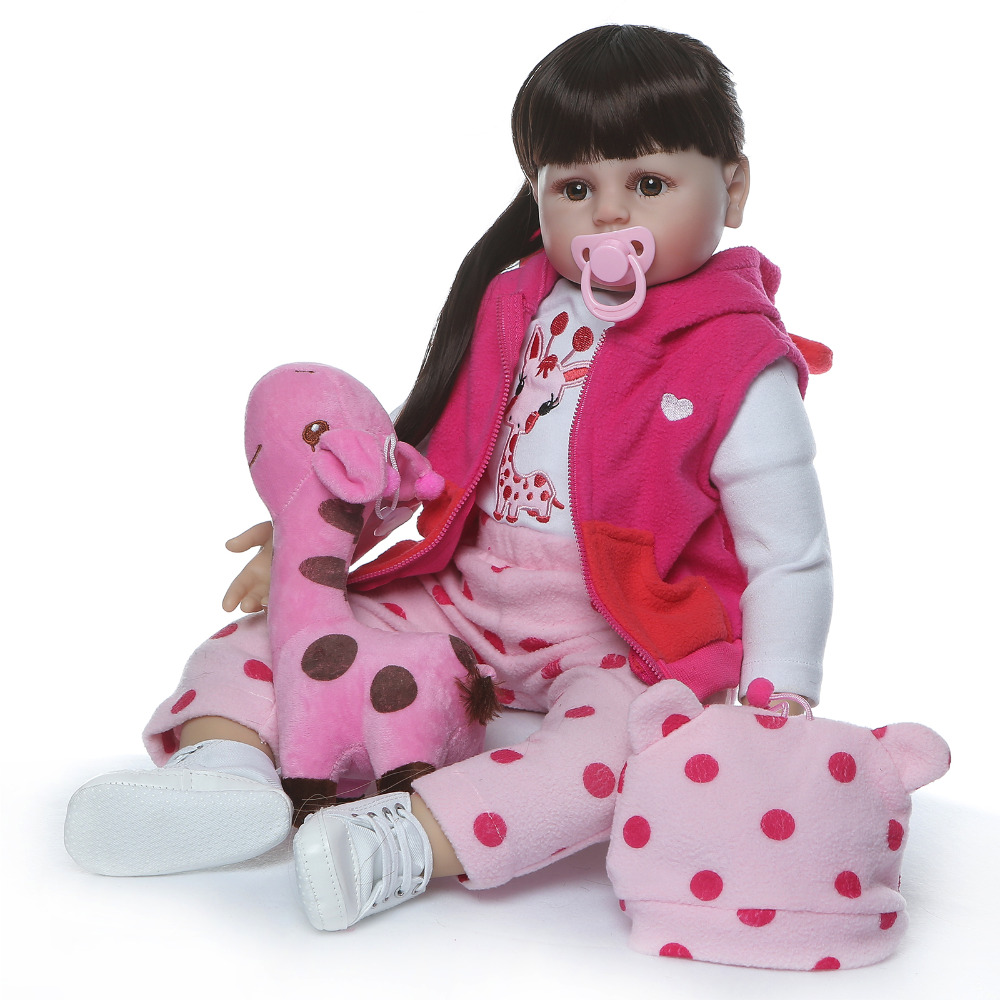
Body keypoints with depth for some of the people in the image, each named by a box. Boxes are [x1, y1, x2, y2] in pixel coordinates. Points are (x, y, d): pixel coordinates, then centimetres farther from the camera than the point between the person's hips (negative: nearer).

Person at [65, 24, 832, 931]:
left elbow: (790, 563, -7)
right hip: (461, 599, 5)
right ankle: (221, 759, -27)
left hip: (620, 644, -5)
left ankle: (408, 841, -44)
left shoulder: (738, 371, -9)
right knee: (269, 629, -4)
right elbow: (433, 454, 16)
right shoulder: (513, 307, 6)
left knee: (620, 740, -37)